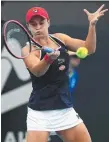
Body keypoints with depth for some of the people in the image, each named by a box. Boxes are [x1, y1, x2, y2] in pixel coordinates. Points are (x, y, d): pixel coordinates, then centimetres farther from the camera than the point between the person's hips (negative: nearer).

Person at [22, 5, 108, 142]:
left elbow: (88, 48, 6)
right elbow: (37, 71, -29)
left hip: (65, 109, 6)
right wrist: (49, 58, -50)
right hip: (40, 112, -5)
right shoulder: (28, 49, -10)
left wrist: (92, 25, -8)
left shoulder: (60, 38, 6)